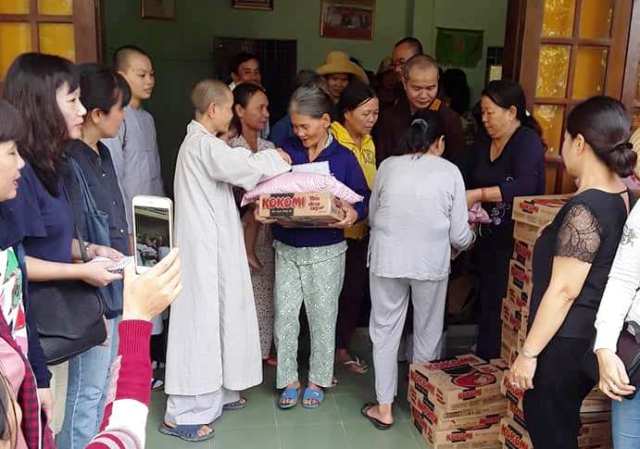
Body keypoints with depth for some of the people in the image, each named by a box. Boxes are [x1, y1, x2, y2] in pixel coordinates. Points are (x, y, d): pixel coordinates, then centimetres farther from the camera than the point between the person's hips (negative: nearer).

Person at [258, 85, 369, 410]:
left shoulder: (344, 158, -4)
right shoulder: (286, 152, 1)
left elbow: (363, 201, -1)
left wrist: (352, 216, -22)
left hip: (326, 251, -2)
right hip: (286, 248, 2)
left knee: (322, 317, 9)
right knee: (284, 316, 4)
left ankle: (318, 380, 27)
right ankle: (288, 380, 20)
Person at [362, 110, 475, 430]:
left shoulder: (388, 166, -1)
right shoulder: (450, 172, -4)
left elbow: (372, 216, 8)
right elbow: (459, 235, -2)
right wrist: (470, 239, 21)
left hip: (387, 259, 1)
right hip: (432, 262, -1)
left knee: (385, 332, 13)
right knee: (428, 334, 17)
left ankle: (384, 408, 21)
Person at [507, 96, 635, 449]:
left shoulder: (584, 209, -23)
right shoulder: (623, 199, 4)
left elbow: (564, 290, -23)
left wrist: (528, 352, -17)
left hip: (565, 343, -9)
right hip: (590, 339, 9)